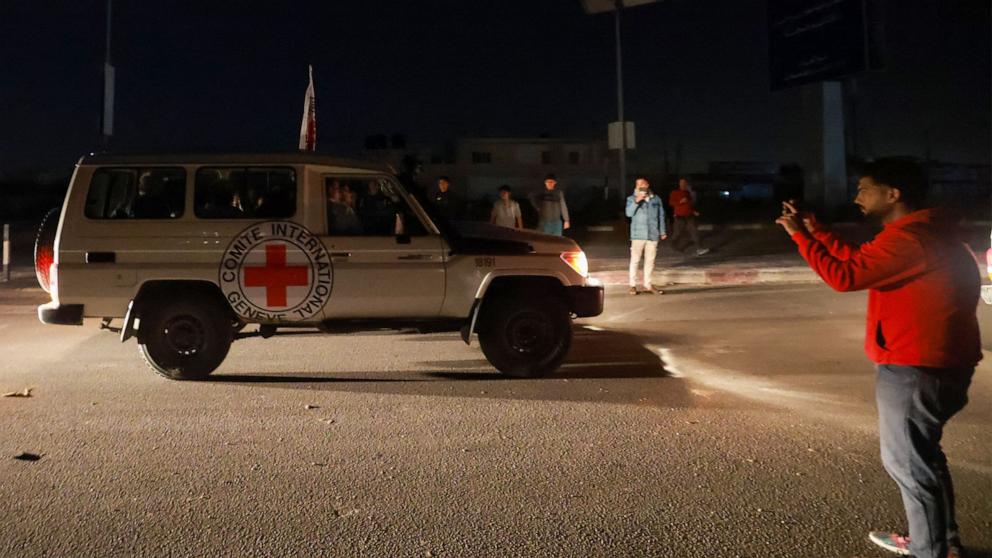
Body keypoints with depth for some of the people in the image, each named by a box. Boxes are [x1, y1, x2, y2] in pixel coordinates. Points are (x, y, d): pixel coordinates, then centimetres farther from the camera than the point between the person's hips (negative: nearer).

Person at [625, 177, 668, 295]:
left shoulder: (656, 199, 8)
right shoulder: (631, 199, 2)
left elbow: (661, 216, 13)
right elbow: (629, 213, -12)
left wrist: (663, 232, 12)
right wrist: (637, 201, -22)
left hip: (653, 235, 2)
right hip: (638, 235, -2)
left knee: (650, 261, 7)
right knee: (635, 260, -2)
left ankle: (648, 285, 14)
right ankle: (633, 285, 4)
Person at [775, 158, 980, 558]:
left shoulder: (908, 237, -21)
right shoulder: (919, 232, 13)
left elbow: (844, 276, -23)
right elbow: (861, 260, 19)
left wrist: (801, 236, -13)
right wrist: (816, 231, 15)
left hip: (917, 370, -11)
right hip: (929, 364, 11)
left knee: (907, 461, 2)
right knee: (919, 455, 22)